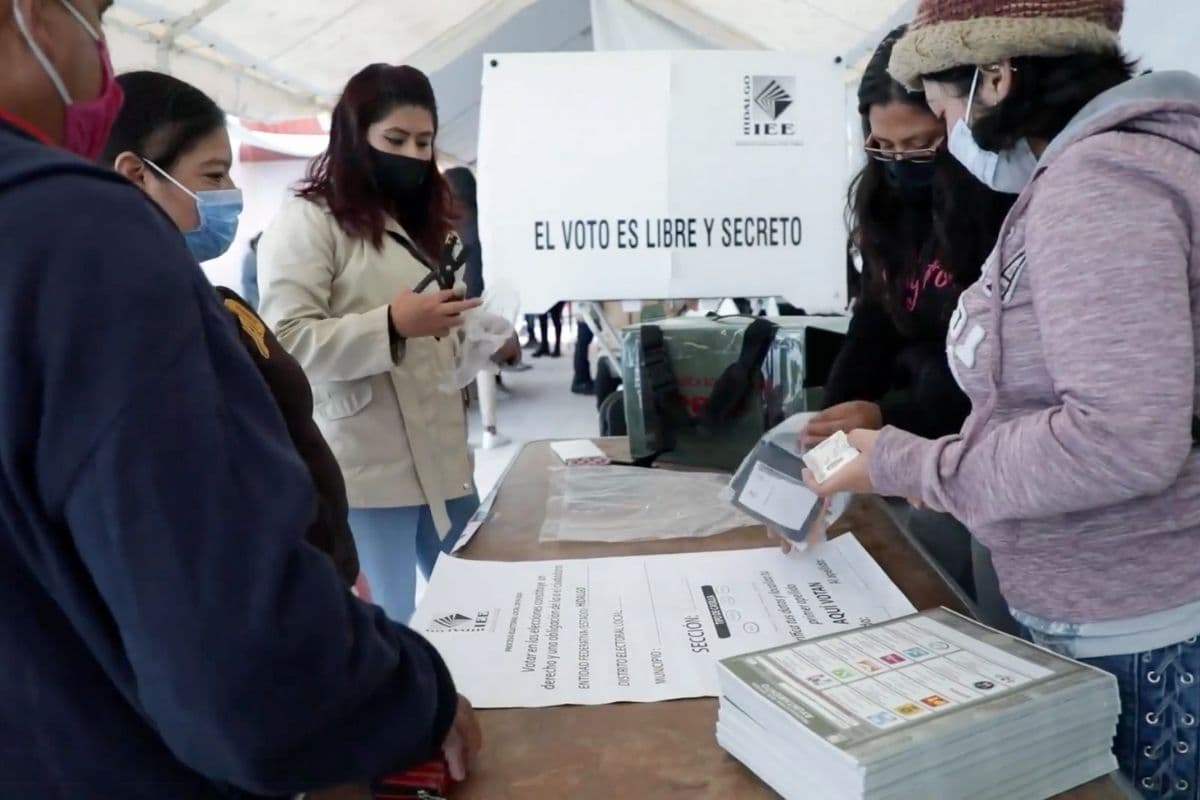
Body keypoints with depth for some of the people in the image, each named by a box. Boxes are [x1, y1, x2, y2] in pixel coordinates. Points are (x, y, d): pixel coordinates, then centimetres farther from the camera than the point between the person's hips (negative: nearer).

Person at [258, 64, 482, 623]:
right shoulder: (307, 221, -5)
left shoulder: (430, 223, 20)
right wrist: (392, 325, -28)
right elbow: (287, 341, -17)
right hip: (367, 472, -7)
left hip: (444, 460, 7)